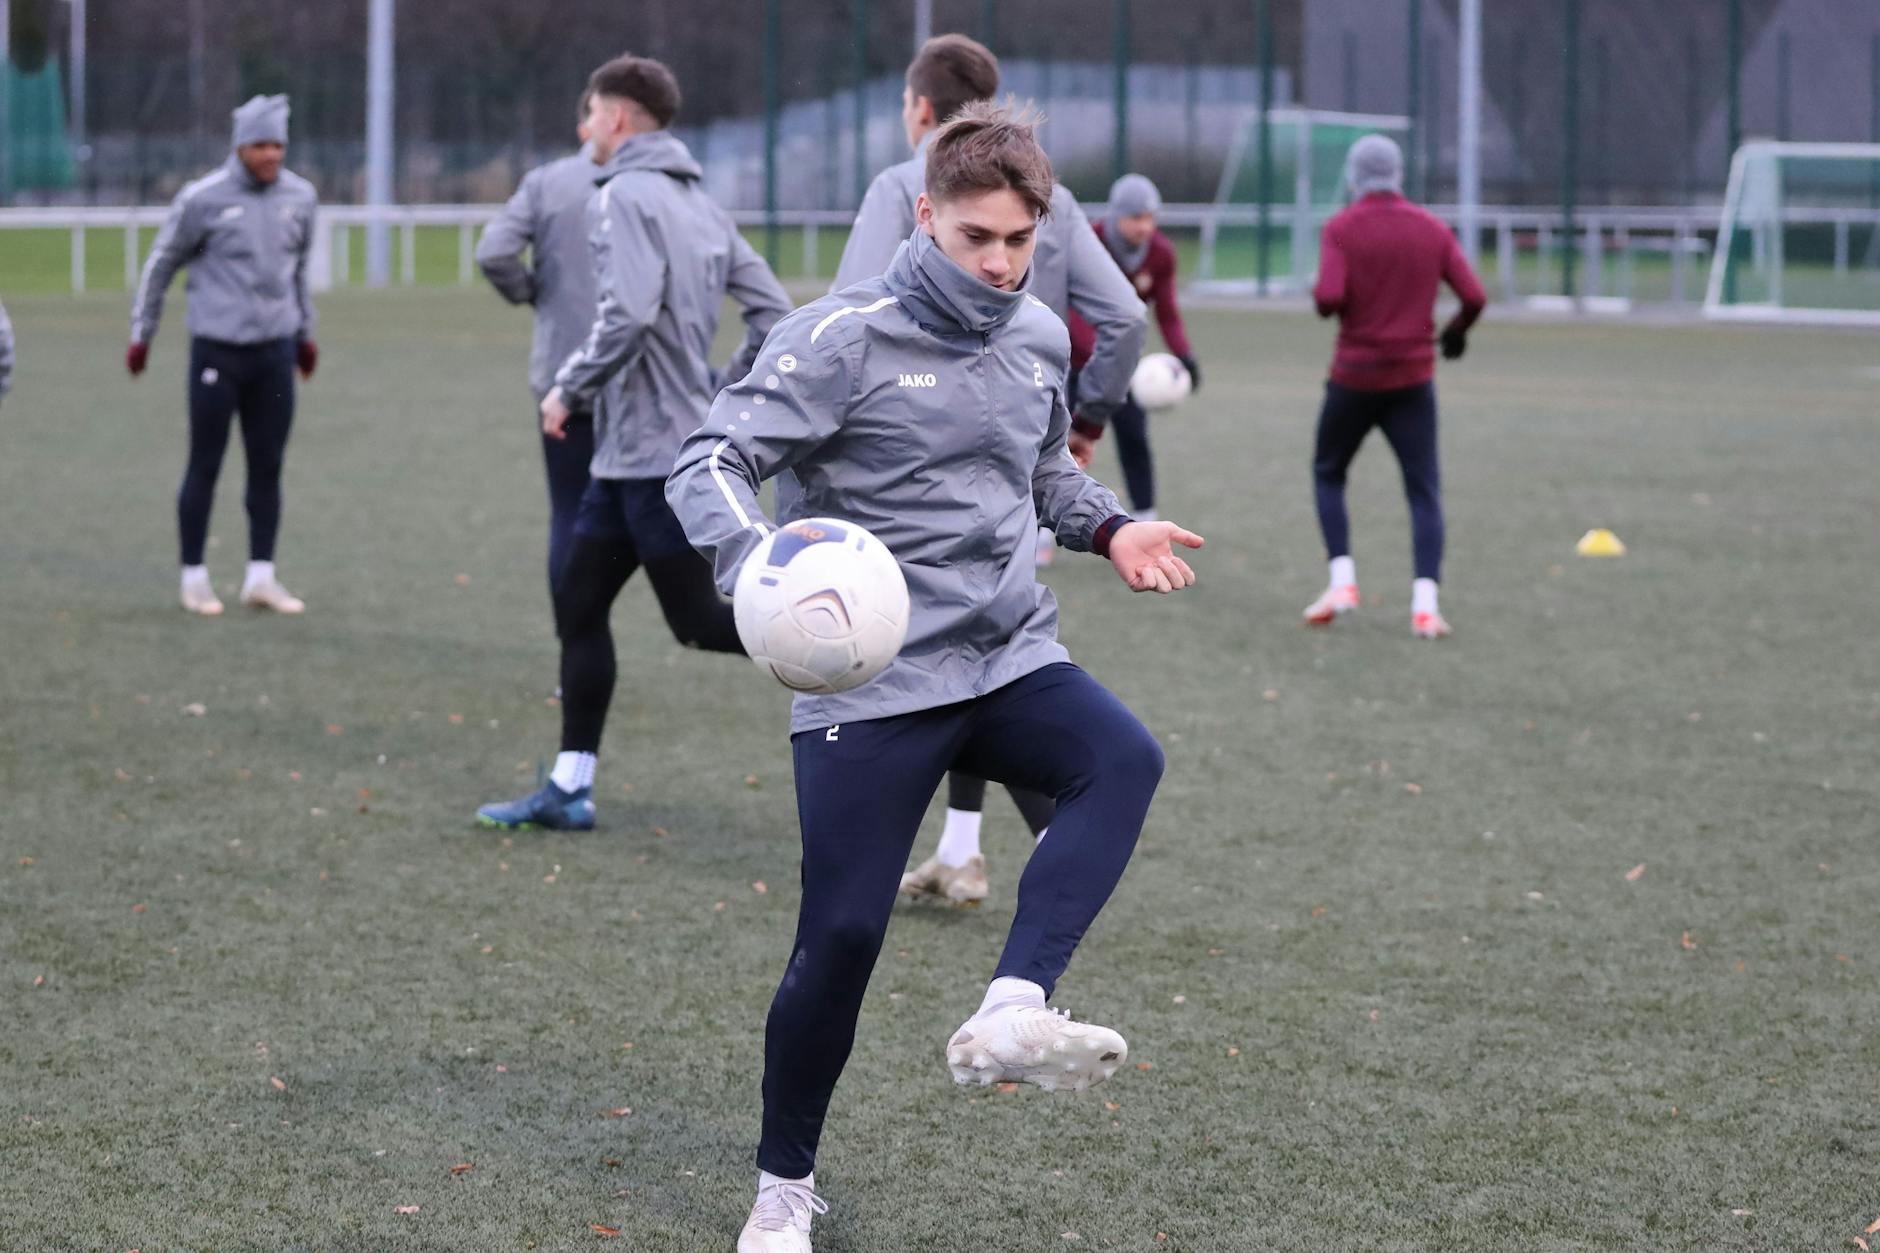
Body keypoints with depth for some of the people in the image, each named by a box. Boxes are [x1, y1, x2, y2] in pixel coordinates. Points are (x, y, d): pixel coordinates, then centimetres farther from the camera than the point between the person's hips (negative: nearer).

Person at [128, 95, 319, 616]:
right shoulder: (203, 199, -8)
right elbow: (162, 262, 3)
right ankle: (194, 577, 9)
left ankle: (261, 576, 11)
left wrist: (304, 332, 25)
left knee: (268, 466, 5)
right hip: (217, 350, -4)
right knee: (205, 465, 1)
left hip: (275, 351, 4)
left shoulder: (300, 196, 5)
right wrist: (141, 333, 6)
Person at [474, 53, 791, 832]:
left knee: (697, 621, -5)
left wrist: (570, 388, -12)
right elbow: (772, 312, 13)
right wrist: (724, 395, 17)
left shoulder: (628, 195, -12)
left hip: (653, 450, -9)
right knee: (578, 603, 11)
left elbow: (629, 313, -25)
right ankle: (570, 788, 14)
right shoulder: (697, 203, 14)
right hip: (631, 452, 9)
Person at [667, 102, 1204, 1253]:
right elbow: (709, 465, -16)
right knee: (843, 933, -5)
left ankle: (1011, 1016, -36)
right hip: (874, 682, -5)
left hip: (1013, 660, 5)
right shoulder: (844, 339, -10)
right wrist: (757, 560, -37)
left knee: (1125, 761, -26)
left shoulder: (1040, 339, 9)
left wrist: (1110, 528, 7)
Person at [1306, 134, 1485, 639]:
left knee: (1328, 473, 18)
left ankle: (1342, 580, 5)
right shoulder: (1432, 228, 3)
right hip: (1414, 379, 2)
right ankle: (1425, 602, -9)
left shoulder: (1341, 227, -6)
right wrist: (1456, 331, 17)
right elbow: (1474, 297, -2)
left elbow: (1329, 298, -19)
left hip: (1354, 375, -2)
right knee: (1424, 489, 4)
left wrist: (1321, 300, 4)